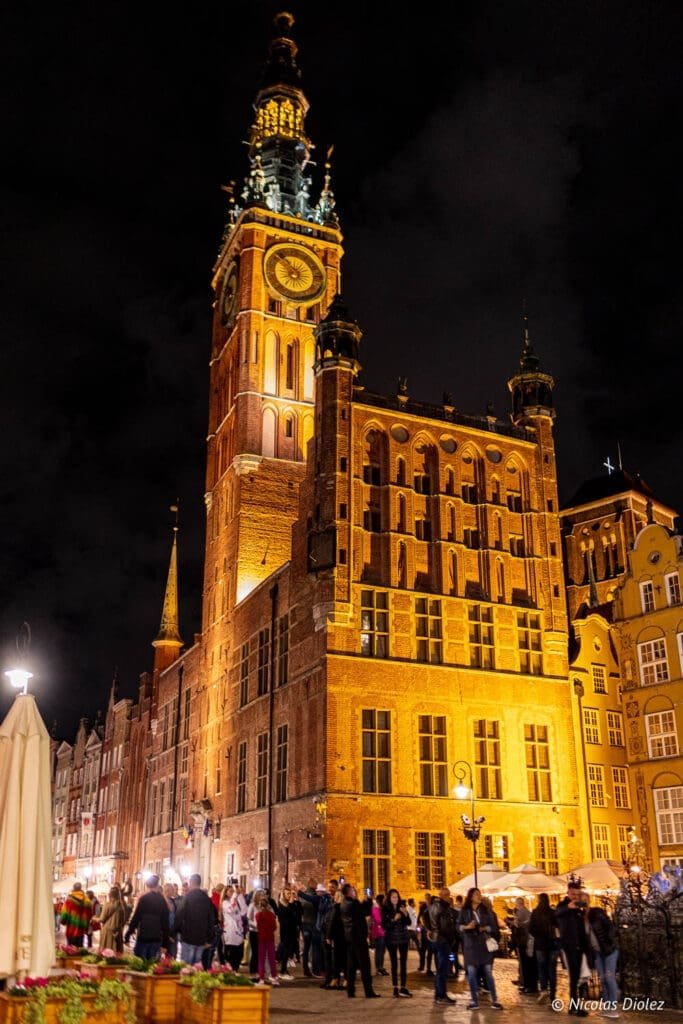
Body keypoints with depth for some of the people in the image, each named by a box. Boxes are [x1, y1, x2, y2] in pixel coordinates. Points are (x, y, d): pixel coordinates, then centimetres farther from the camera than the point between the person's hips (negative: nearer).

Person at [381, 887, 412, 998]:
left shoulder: (402, 907, 3)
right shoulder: (385, 909, -5)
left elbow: (408, 923, 0)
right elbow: (384, 926, -10)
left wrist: (405, 914, -17)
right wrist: (394, 919, -22)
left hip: (404, 938, 3)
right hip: (391, 939, -3)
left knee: (403, 963, -1)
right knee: (394, 963, -1)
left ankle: (403, 987, 2)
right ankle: (395, 988, 4)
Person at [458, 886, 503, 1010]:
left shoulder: (486, 910, 3)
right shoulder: (464, 911, -1)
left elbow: (493, 926, 4)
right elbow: (458, 926, 1)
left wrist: (485, 928, -15)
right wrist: (467, 927, -18)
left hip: (484, 944, 1)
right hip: (470, 945, -1)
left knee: (488, 972, 2)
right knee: (471, 973, -1)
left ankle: (494, 1000, 10)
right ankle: (474, 1001, 9)